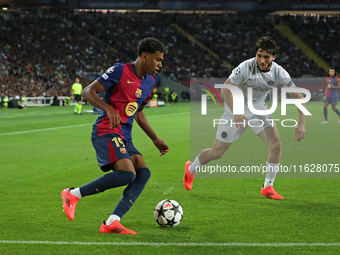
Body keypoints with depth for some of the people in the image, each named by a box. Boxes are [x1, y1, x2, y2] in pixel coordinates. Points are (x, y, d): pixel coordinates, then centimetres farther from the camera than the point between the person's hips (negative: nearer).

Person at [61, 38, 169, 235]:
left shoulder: (149, 82, 16)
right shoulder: (120, 71, -9)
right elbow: (88, 91, -10)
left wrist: (156, 140, 25)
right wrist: (110, 110, -26)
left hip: (124, 137, 9)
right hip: (106, 131, -9)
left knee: (144, 173, -10)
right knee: (127, 173, -25)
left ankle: (112, 222, -15)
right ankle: (73, 194, -13)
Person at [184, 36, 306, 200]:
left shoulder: (279, 73, -17)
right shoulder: (246, 67, -28)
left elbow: (298, 95, -8)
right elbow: (225, 89, -27)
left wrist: (301, 123, -16)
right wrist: (235, 113, -39)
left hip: (258, 109, 4)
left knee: (276, 144, -16)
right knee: (217, 152, 0)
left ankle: (268, 187, -1)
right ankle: (191, 169, 31)